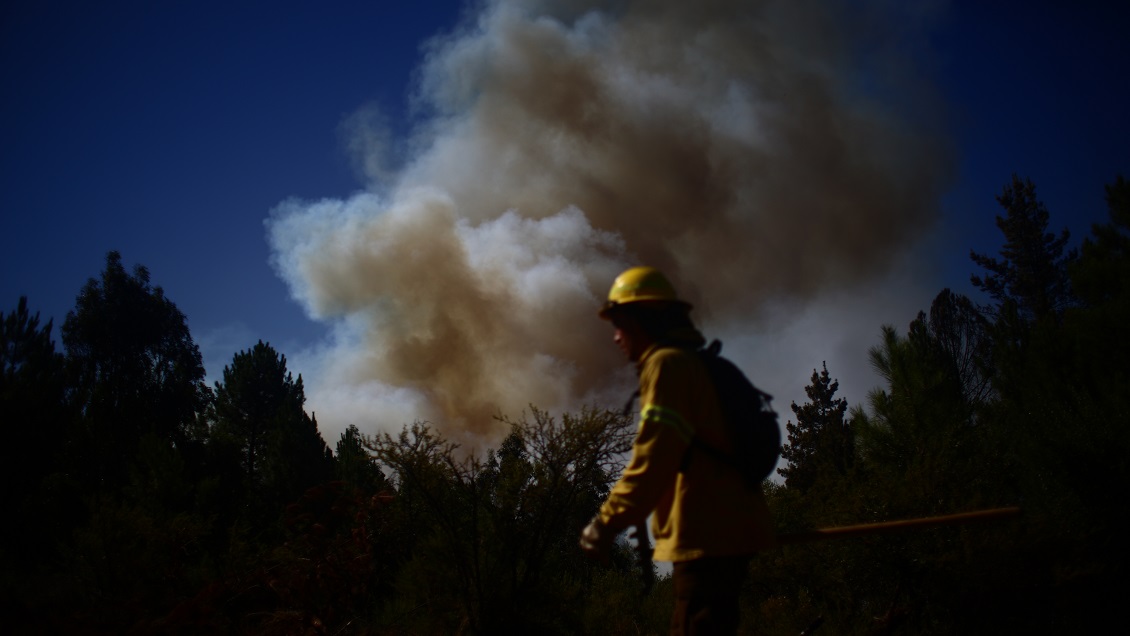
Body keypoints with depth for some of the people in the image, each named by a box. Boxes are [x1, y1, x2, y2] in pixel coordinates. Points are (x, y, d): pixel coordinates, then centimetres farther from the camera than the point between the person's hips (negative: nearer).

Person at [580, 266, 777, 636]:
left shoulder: (668, 363, -7)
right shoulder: (696, 365, 23)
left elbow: (656, 453, -19)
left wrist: (610, 522, -17)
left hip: (707, 532, -10)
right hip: (728, 528, 10)